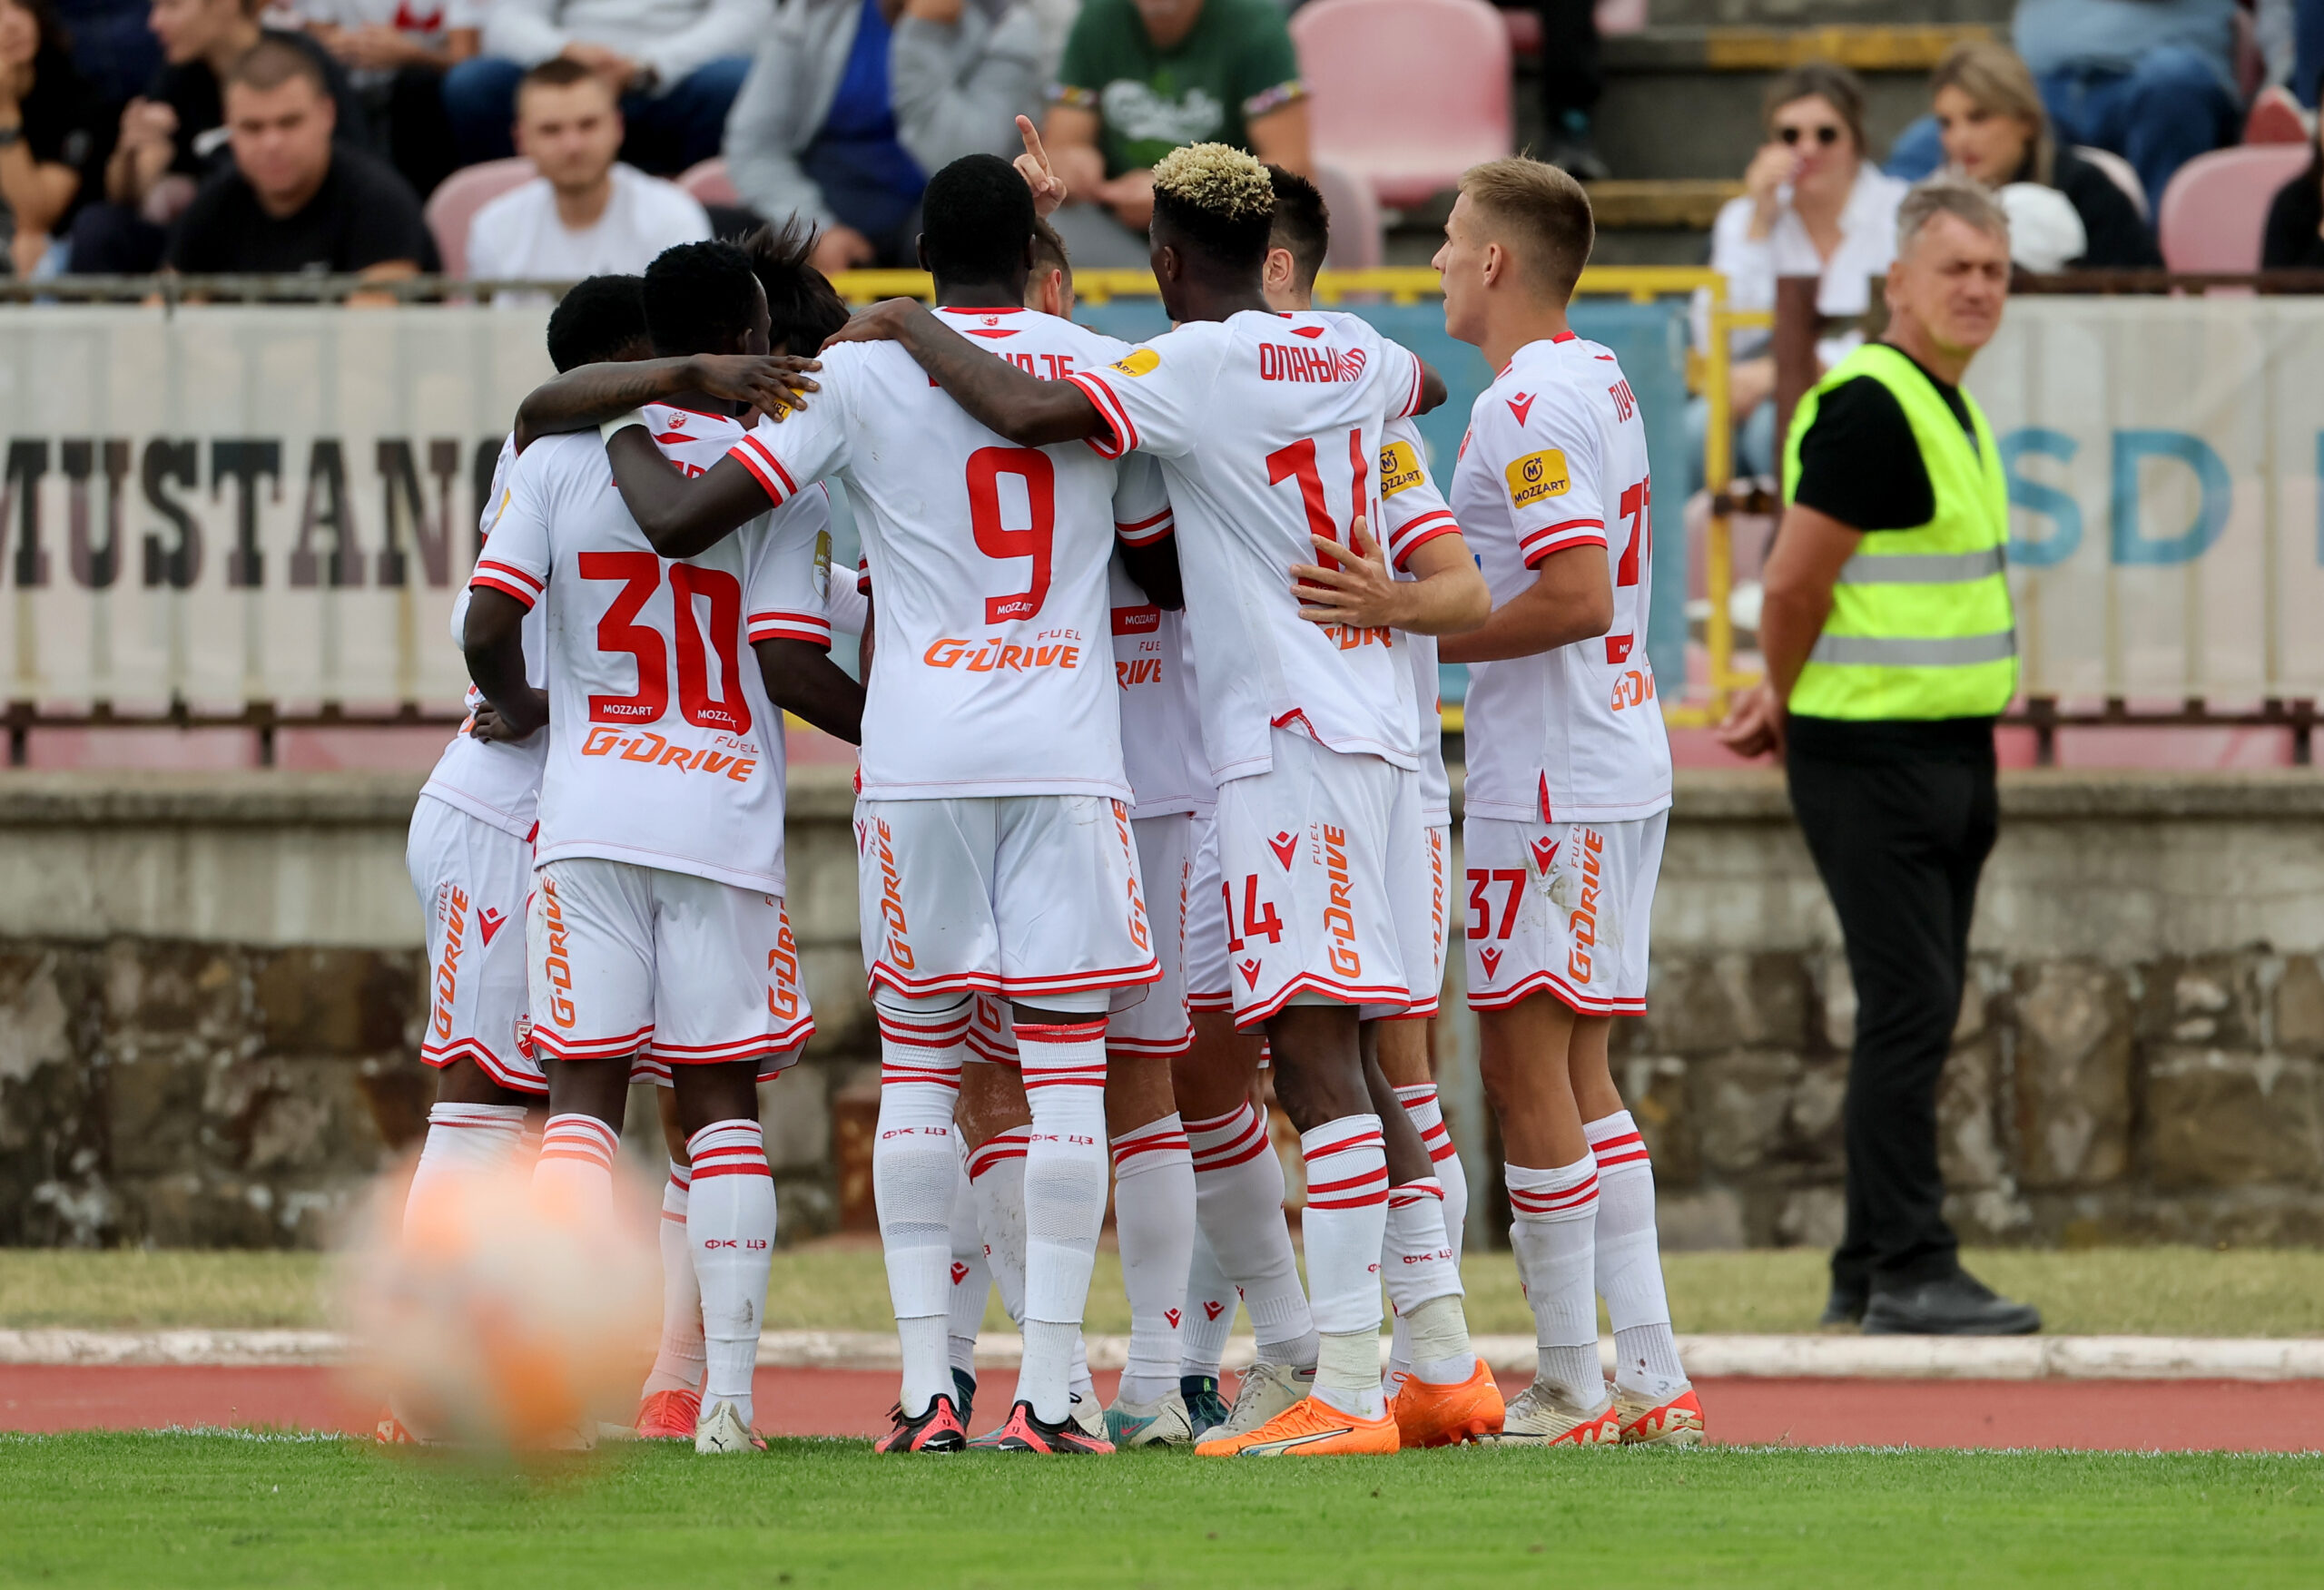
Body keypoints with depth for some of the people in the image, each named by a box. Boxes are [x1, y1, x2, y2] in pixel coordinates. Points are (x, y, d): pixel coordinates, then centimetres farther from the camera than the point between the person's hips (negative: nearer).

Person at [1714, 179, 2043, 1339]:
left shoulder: (1954, 408, 16)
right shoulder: (1867, 408, -16)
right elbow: (1794, 582, -15)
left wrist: (1784, 694, 16)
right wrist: (1793, 697, 1)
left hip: (1955, 753, 10)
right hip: (1874, 755, -10)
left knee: (1921, 1014, 11)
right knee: (1909, 1008, -11)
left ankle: (1869, 1273, 16)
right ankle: (1907, 1272, -10)